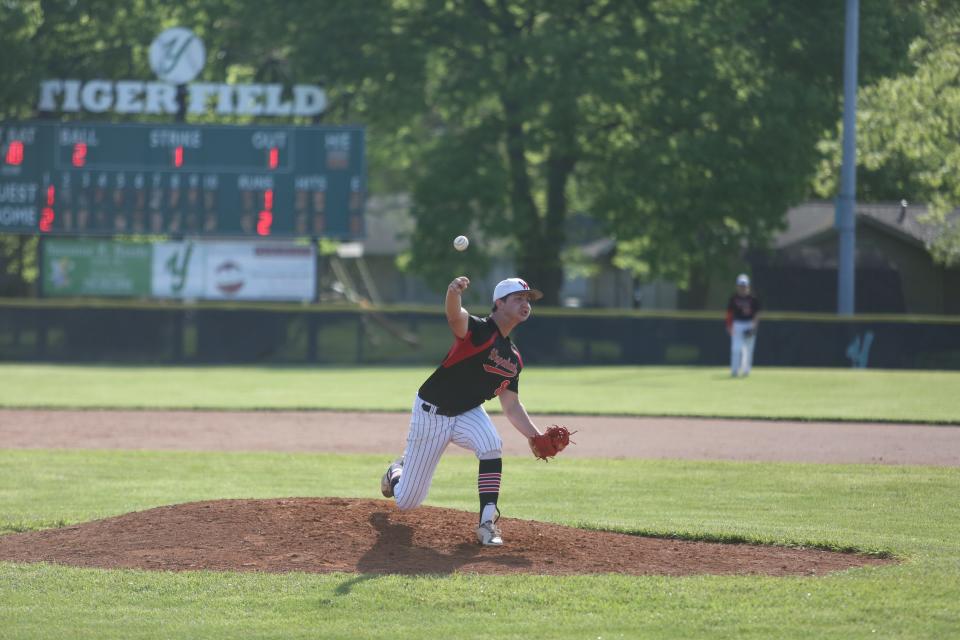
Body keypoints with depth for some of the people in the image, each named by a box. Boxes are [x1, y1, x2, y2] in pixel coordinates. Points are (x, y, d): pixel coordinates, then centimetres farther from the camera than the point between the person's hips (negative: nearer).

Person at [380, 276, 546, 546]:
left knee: (491, 445, -32)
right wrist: (454, 293, -69)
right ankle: (398, 471, 41)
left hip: (468, 414, 5)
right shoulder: (477, 329, -21)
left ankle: (487, 523, -25)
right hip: (431, 412, -5)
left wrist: (537, 437, -5)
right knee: (406, 501, 2)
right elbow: (455, 315, -45)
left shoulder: (513, 358, 1)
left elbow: (511, 406, 8)